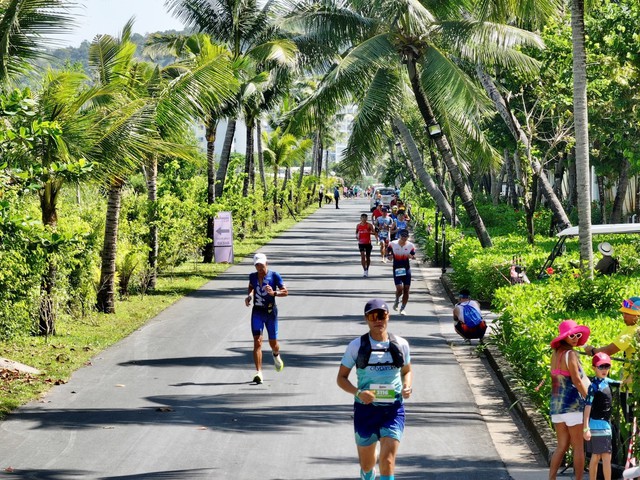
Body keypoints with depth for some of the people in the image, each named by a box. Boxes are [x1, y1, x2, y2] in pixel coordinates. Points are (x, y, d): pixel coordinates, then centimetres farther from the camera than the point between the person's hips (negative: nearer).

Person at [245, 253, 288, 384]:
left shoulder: (274, 276, -6)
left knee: (273, 342, 9)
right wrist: (248, 296, 5)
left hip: (271, 311, -1)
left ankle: (276, 355, 48)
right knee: (257, 341, -12)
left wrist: (274, 293, -25)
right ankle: (258, 373, -16)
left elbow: (285, 292, -6)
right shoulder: (253, 276, 4)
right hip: (257, 312, 1)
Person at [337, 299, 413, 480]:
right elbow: (341, 378, 2)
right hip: (365, 409, 0)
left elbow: (407, 371, 19)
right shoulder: (356, 346, -2)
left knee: (387, 460, -16)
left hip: (393, 409, 0)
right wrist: (358, 392, -18)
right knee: (366, 464, 13)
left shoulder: (400, 344, 3)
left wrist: (407, 386, -4)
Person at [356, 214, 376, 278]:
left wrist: (369, 232, -26)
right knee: (362, 256, -14)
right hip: (361, 243, 1)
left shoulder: (369, 225, -4)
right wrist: (357, 236, 0)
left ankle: (367, 270, 28)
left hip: (368, 243, -1)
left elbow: (374, 233, -7)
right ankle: (365, 270, -16)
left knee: (368, 257, 10)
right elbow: (356, 232, 20)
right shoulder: (358, 225, 5)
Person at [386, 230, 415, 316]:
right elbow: (387, 252, 8)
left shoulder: (410, 246, -4)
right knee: (399, 289, -13)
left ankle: (402, 308, 16)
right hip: (397, 269, -2)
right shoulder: (393, 244, -7)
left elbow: (414, 256, 6)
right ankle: (397, 300, 21)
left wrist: (411, 256, -17)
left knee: (406, 289, 2)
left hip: (406, 269, 2)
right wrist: (390, 255, -14)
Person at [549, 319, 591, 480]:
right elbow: (577, 381, -15)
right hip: (572, 405, -7)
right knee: (578, 447, 1)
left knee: (562, 446, 11)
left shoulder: (555, 354, 10)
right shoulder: (570, 354, -13)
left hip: (556, 405, 7)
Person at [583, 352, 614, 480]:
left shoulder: (606, 382, 10)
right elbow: (587, 406, -20)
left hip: (604, 424, 9)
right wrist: (585, 428, -25)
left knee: (596, 457, 12)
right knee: (606, 456, -11)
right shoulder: (594, 385, -14)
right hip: (598, 425, -9)